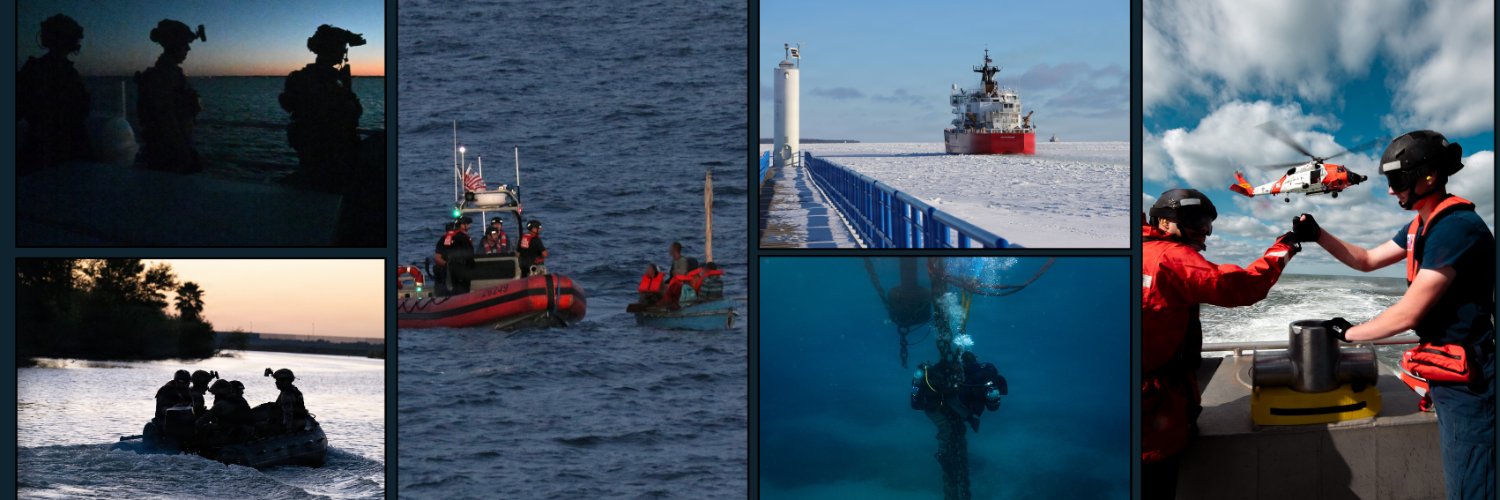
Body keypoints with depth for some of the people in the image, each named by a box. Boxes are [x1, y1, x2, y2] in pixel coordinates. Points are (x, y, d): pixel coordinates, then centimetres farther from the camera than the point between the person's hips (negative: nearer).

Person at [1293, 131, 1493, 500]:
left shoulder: (1456, 229, -22)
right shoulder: (1422, 226, 11)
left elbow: (1408, 314, -21)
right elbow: (1368, 260, 23)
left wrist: (1350, 333, -6)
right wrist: (1318, 236, 6)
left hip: (1470, 378, -11)